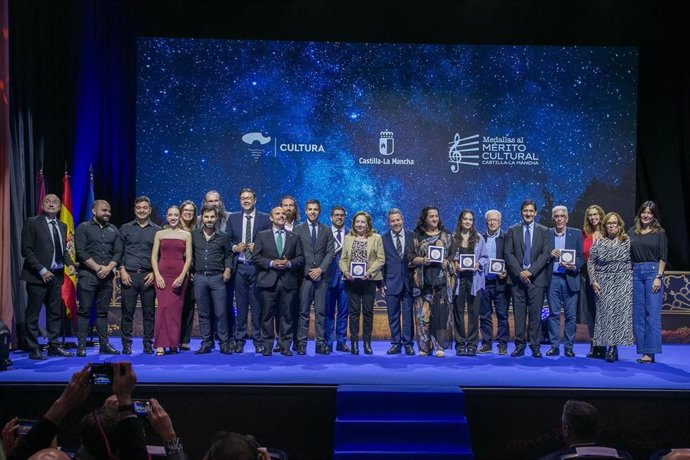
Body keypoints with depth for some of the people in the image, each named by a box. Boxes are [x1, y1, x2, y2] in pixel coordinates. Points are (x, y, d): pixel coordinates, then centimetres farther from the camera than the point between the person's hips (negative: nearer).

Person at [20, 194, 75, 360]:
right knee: (33, 314, 1)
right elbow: (26, 250, -9)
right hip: (38, 276, -6)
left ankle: (54, 346, 19)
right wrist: (41, 270, -16)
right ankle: (33, 349, 7)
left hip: (56, 275, 6)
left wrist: (69, 263, -2)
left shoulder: (62, 226, 13)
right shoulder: (32, 223, -5)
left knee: (55, 313, 10)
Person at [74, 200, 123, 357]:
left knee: (102, 311, 8)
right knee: (84, 310, -4)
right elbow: (81, 252, -8)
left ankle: (104, 344, 10)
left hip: (107, 276, 4)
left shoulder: (113, 230, 15)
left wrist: (108, 268, -8)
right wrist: (97, 268, -12)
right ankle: (81, 345, -2)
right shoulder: (83, 228, 2)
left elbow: (118, 252, 8)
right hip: (88, 275, -4)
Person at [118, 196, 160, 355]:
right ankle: (126, 344, 8)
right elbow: (119, 251, 9)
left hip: (148, 276, 0)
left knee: (149, 312, 1)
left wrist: (154, 273, -3)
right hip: (129, 275, 0)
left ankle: (148, 343, 9)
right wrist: (122, 270, -2)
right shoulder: (125, 228, 11)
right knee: (127, 311, 0)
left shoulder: (157, 230, 10)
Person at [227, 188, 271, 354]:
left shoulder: (265, 218, 4)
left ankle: (258, 340, 10)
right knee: (241, 305, 6)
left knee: (257, 305, 2)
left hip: (257, 267, -2)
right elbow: (227, 240, 13)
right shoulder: (233, 218, 11)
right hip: (239, 267, 2)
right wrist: (234, 247, -6)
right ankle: (240, 339, 13)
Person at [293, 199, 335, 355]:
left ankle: (320, 343, 5)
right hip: (305, 275, -1)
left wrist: (321, 269, -7)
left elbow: (330, 252, 5)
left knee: (321, 311, 2)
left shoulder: (327, 230, 12)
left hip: (322, 275, 2)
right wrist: (307, 271, -5)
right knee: (303, 311, -2)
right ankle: (301, 343, 2)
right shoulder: (298, 229, 7)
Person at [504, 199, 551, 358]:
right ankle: (520, 346, 8)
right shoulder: (513, 230, 9)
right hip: (517, 277, 1)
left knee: (535, 314, 0)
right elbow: (508, 253, 2)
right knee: (519, 314, 3)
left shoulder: (544, 231, 7)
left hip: (536, 278, -1)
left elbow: (546, 254, -2)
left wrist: (530, 271, -12)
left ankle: (535, 346, 7)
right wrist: (520, 272, -10)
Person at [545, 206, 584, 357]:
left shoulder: (576, 234, 6)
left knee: (571, 315, 1)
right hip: (552, 278, 0)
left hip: (570, 278, 0)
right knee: (553, 314, 3)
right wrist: (550, 255, -13)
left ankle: (568, 346, 9)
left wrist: (574, 266, -14)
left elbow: (581, 256, 4)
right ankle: (554, 345, 9)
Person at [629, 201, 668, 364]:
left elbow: (663, 257, -2)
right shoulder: (632, 233, 11)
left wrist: (659, 277, -10)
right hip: (635, 273, 4)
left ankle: (650, 352, -5)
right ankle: (642, 350, 10)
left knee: (653, 313, -6)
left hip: (653, 271, -4)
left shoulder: (660, 233, 2)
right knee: (638, 313, 4)